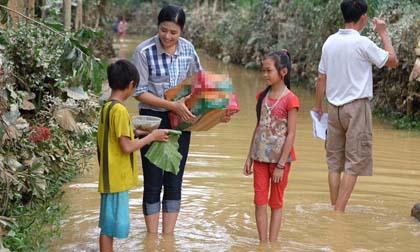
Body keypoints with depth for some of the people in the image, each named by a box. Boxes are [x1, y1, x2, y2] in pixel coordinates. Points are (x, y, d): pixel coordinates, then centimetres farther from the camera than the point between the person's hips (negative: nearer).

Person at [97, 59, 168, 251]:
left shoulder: (107, 107, 9)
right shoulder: (119, 110, -19)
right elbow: (127, 147, -20)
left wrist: (134, 132, 16)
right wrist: (151, 137, -10)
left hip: (112, 177, 9)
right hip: (116, 178, -9)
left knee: (111, 223, 17)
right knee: (111, 224, -3)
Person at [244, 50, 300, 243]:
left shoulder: (290, 100, -12)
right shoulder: (262, 96, 6)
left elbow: (291, 134, -13)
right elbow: (258, 127, 11)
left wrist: (281, 165, -15)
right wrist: (250, 157, 9)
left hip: (279, 158, -5)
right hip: (260, 157, 5)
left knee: (276, 203, 6)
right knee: (260, 202, 4)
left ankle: (272, 244, 12)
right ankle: (262, 244, 10)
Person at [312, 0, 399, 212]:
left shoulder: (330, 42, 4)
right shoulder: (362, 43, -13)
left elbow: (321, 78, 9)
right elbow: (392, 61, -2)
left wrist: (317, 106, 19)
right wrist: (383, 33, 7)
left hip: (334, 107, 6)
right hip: (357, 107, -6)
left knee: (335, 160, 11)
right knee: (355, 162, -1)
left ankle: (334, 209, 12)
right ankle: (339, 212, -7)